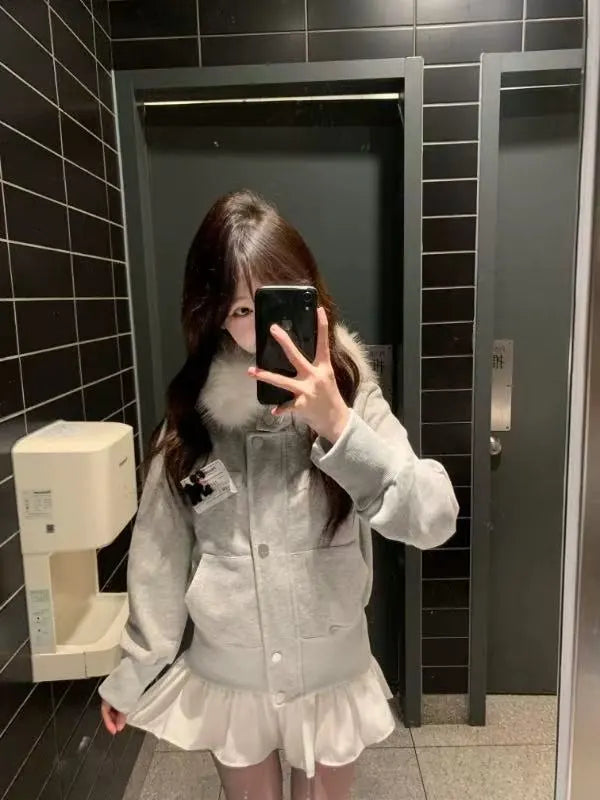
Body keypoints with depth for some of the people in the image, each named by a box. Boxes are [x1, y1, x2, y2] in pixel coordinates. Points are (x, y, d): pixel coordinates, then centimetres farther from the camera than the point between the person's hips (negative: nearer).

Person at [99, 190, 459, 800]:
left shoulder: (351, 395, -14)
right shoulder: (192, 413, -12)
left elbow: (433, 522, -23)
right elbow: (160, 550, -5)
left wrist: (336, 424, -34)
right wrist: (134, 671, 4)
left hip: (331, 676, 0)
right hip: (227, 680, 1)